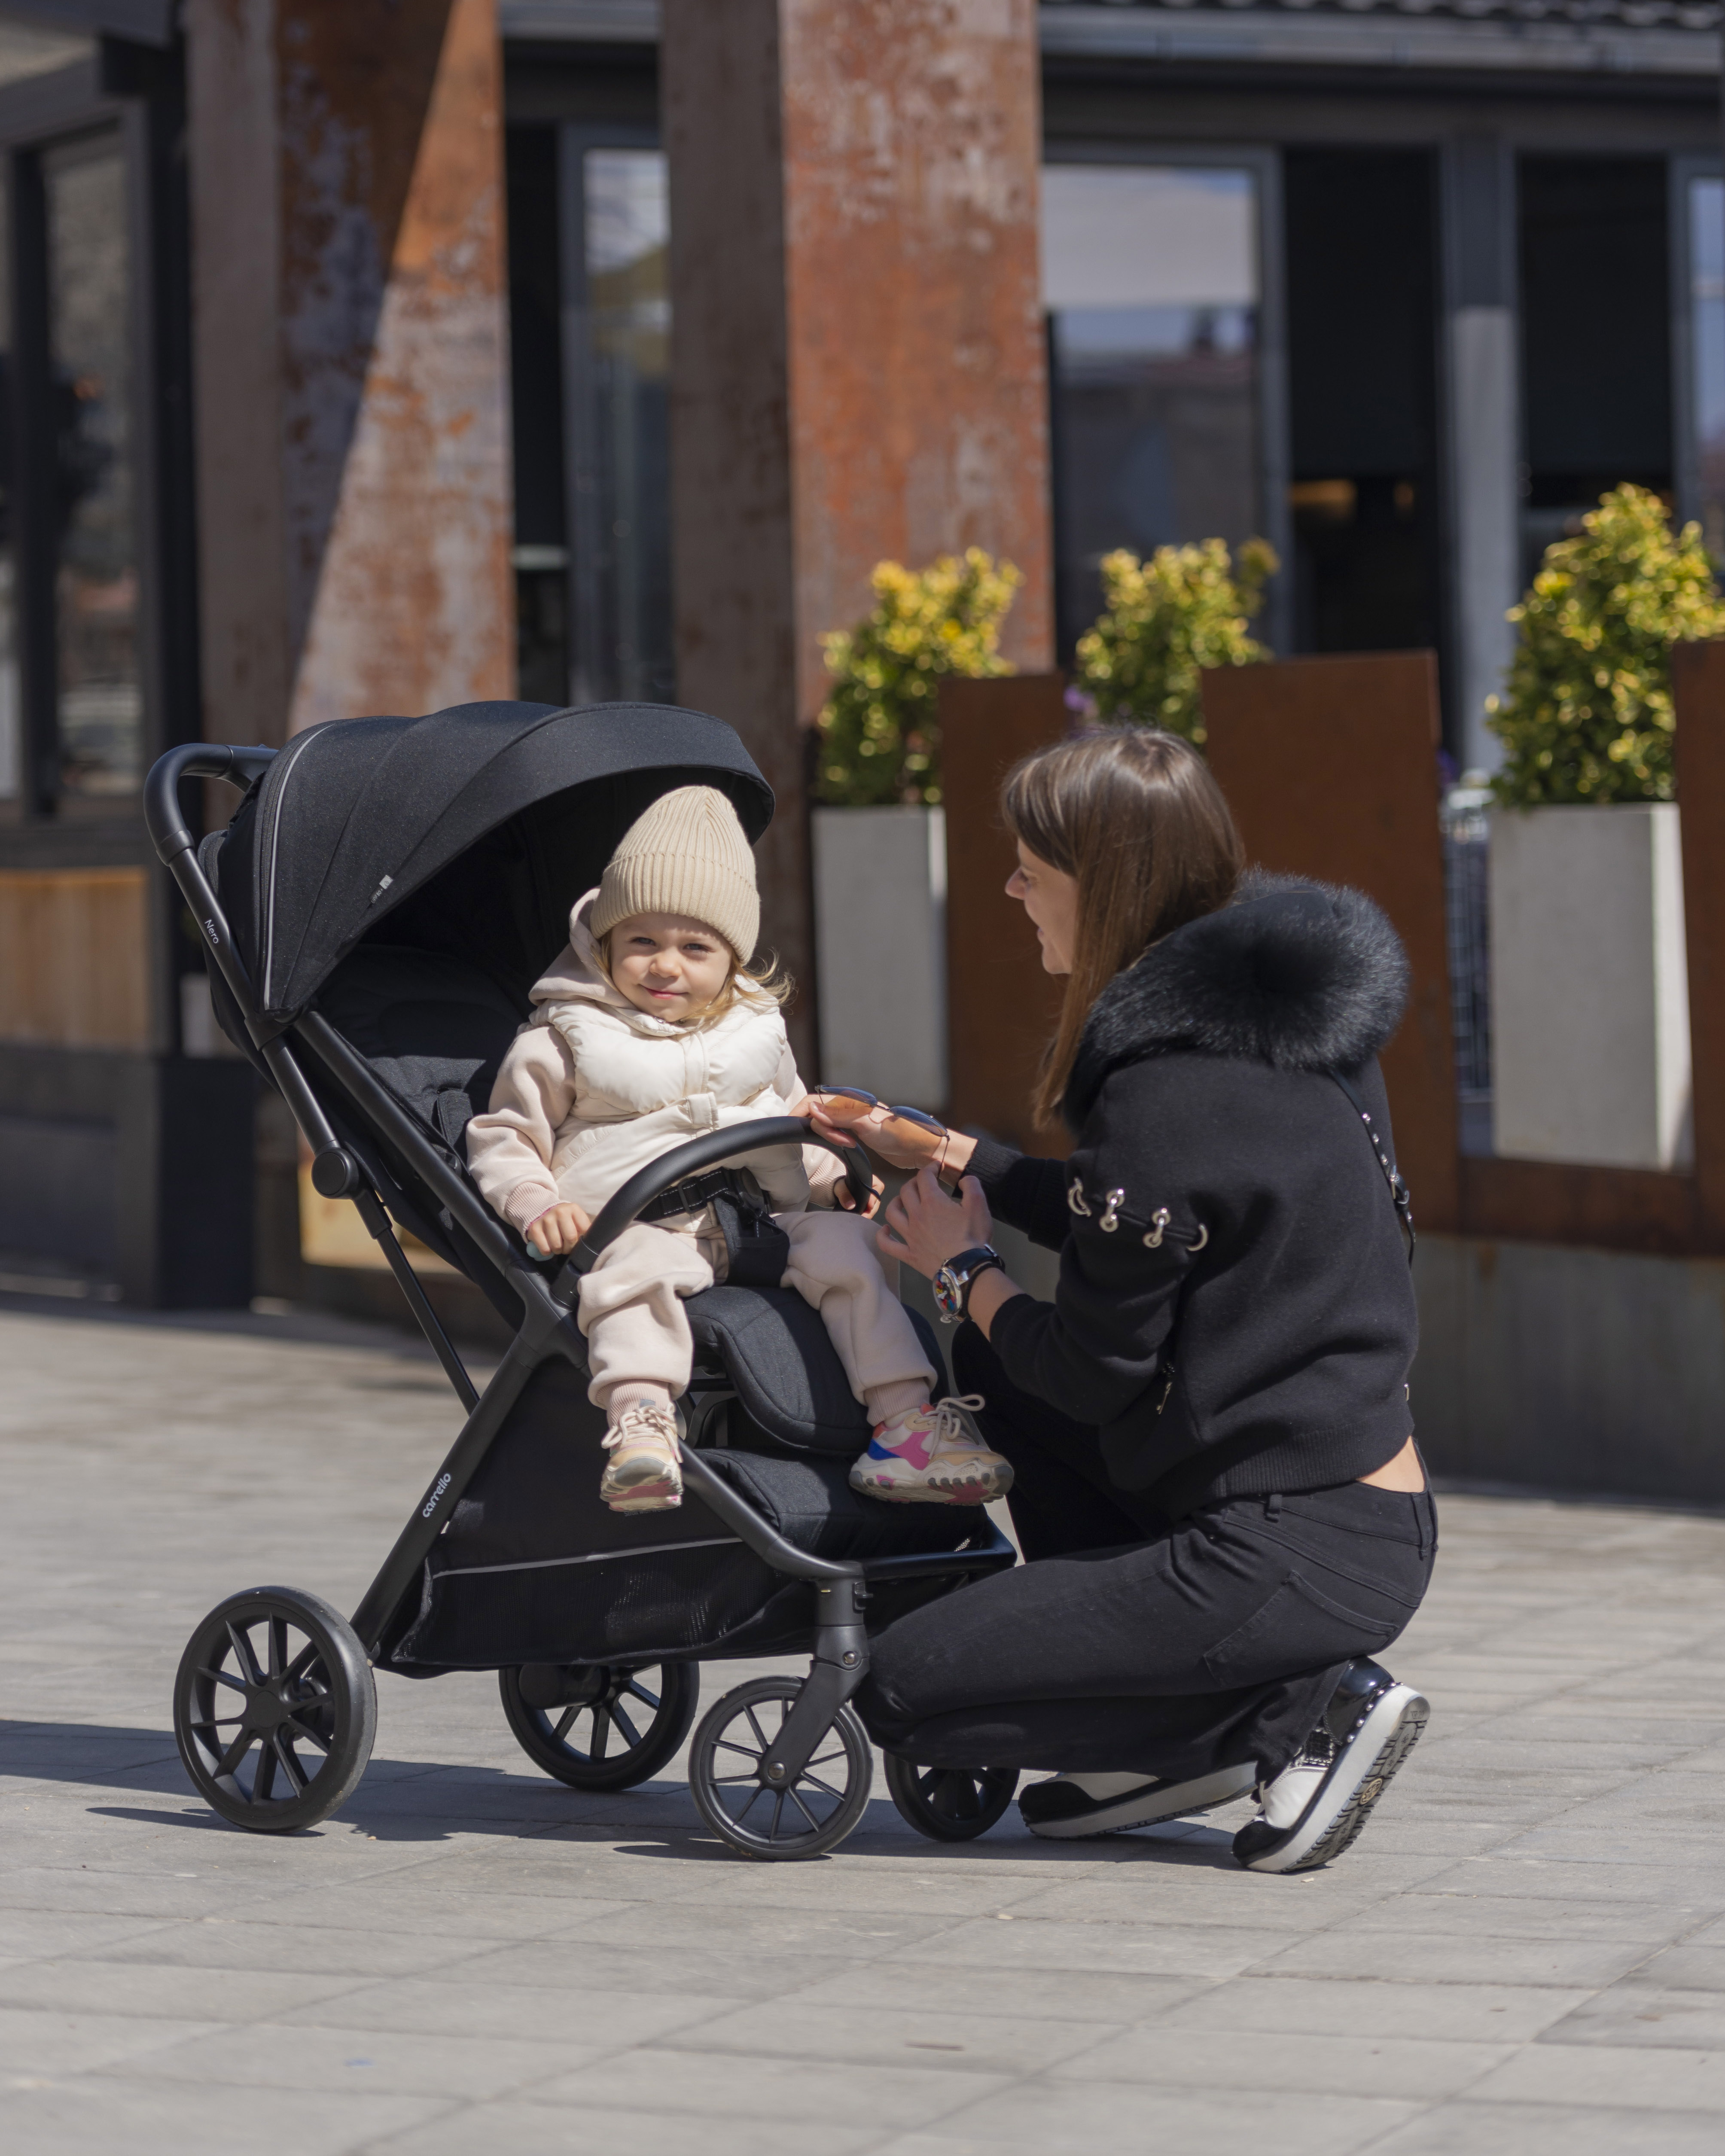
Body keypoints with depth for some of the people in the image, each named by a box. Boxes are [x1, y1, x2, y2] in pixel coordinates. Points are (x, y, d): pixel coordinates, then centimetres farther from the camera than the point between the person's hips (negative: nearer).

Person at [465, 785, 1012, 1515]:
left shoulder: (755, 1033, 19)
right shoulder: (562, 1041, 6)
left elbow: (794, 1125, 33)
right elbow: (502, 1139, 7)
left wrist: (832, 1176, 13)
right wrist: (538, 1206, -13)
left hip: (756, 1223, 4)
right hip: (638, 1226, -4)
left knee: (848, 1246, -18)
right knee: (635, 1269, -38)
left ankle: (905, 1418, -20)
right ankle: (639, 1420, -56)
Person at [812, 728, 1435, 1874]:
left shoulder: (1172, 1091, -20)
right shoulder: (1273, 1018, 7)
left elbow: (1097, 1375, -13)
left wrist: (964, 1267, 5)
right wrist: (944, 1155, 24)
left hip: (1297, 1557, -10)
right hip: (1372, 1515, 10)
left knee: (901, 1690, -3)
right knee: (997, 1361, 24)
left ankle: (1298, 1711, -3)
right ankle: (1168, 1736, 17)